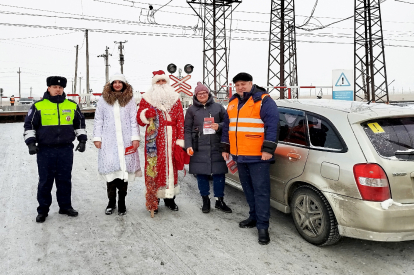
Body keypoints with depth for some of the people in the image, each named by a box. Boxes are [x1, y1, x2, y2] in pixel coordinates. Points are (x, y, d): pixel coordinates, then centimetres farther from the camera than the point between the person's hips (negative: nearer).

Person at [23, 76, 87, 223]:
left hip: (66, 150, 2)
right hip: (45, 150, -2)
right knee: (45, 181, 5)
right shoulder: (38, 106, -1)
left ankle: (65, 206, 23)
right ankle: (43, 210, 18)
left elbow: (80, 123, 17)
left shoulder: (72, 106, 7)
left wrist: (82, 140, 10)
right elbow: (29, 125, 3)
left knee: (65, 180, 10)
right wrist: (31, 142, -6)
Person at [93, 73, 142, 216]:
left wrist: (135, 137, -1)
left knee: (124, 169, 0)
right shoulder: (103, 100, 9)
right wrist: (97, 138, 4)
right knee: (110, 169, -4)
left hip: (126, 141, 0)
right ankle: (111, 202, 9)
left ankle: (122, 202, 10)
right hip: (109, 142, 0)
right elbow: (98, 121, 9)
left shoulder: (130, 100, 8)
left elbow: (134, 120, 5)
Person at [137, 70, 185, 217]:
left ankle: (170, 198, 14)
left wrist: (180, 140, -1)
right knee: (154, 166, -6)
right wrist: (146, 114, -16)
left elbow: (180, 121, 8)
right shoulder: (147, 99, 9)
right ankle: (153, 200, 3)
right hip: (154, 138, -2)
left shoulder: (175, 99, 14)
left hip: (171, 138, 2)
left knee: (171, 166, 4)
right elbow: (140, 119, 7)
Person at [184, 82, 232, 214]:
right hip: (199, 148, 0)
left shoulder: (218, 107, 10)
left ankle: (219, 200, 18)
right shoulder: (191, 110, 8)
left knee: (219, 173, 3)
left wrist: (219, 126, -9)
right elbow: (187, 129, 4)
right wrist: (188, 146, -7)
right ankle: (205, 200, 20)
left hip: (216, 147, 1)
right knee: (201, 174, 5)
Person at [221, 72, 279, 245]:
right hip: (240, 155, 7)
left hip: (257, 156, -7)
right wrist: (225, 148, 18)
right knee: (248, 188, 16)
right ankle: (254, 217, 30)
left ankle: (263, 226, 1)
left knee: (261, 190, -5)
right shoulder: (233, 103, 14)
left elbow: (272, 126, -15)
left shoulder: (264, 101, -8)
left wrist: (268, 149, -22)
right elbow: (227, 127, 20)